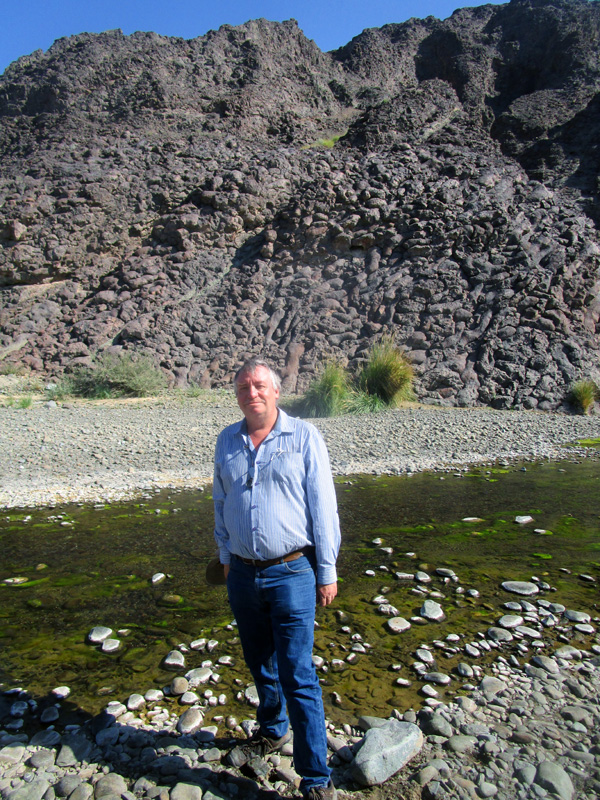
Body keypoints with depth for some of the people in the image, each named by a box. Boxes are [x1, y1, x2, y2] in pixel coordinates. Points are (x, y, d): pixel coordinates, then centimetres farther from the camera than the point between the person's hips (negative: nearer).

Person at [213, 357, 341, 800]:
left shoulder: (304, 436, -7)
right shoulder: (227, 441, 5)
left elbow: (323, 506, -7)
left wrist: (327, 571, -7)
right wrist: (226, 556, 17)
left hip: (290, 573, -4)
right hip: (243, 573, 5)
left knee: (297, 675, -1)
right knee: (259, 662, 21)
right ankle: (272, 731, 46)